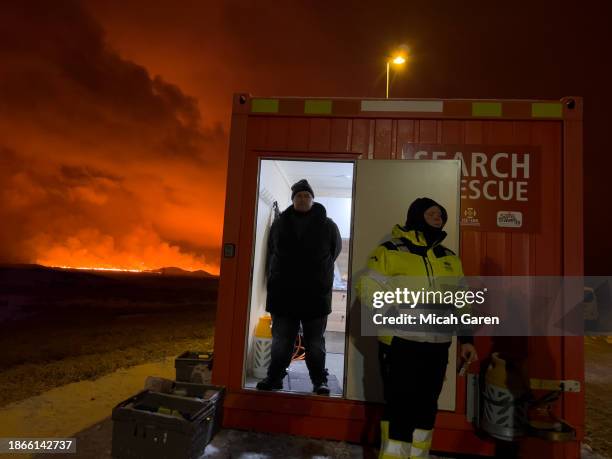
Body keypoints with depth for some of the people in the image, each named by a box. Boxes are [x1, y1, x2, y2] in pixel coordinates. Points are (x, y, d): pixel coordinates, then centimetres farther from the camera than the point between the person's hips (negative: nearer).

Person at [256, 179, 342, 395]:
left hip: (316, 294, -1)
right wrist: (277, 276, 13)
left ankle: (320, 381, 19)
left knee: (315, 343, 8)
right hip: (283, 293, 2)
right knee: (280, 341, 10)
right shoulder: (280, 224, 6)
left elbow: (335, 250, 13)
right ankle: (274, 377, 23)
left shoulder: (327, 225, 0)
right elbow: (271, 254, 17)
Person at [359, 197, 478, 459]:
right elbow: (369, 290, -10)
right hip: (400, 344, -6)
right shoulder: (389, 251, -6)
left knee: (426, 408, 16)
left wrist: (466, 339, 12)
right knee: (400, 408, 0)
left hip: (437, 346, 6)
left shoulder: (450, 258, 14)